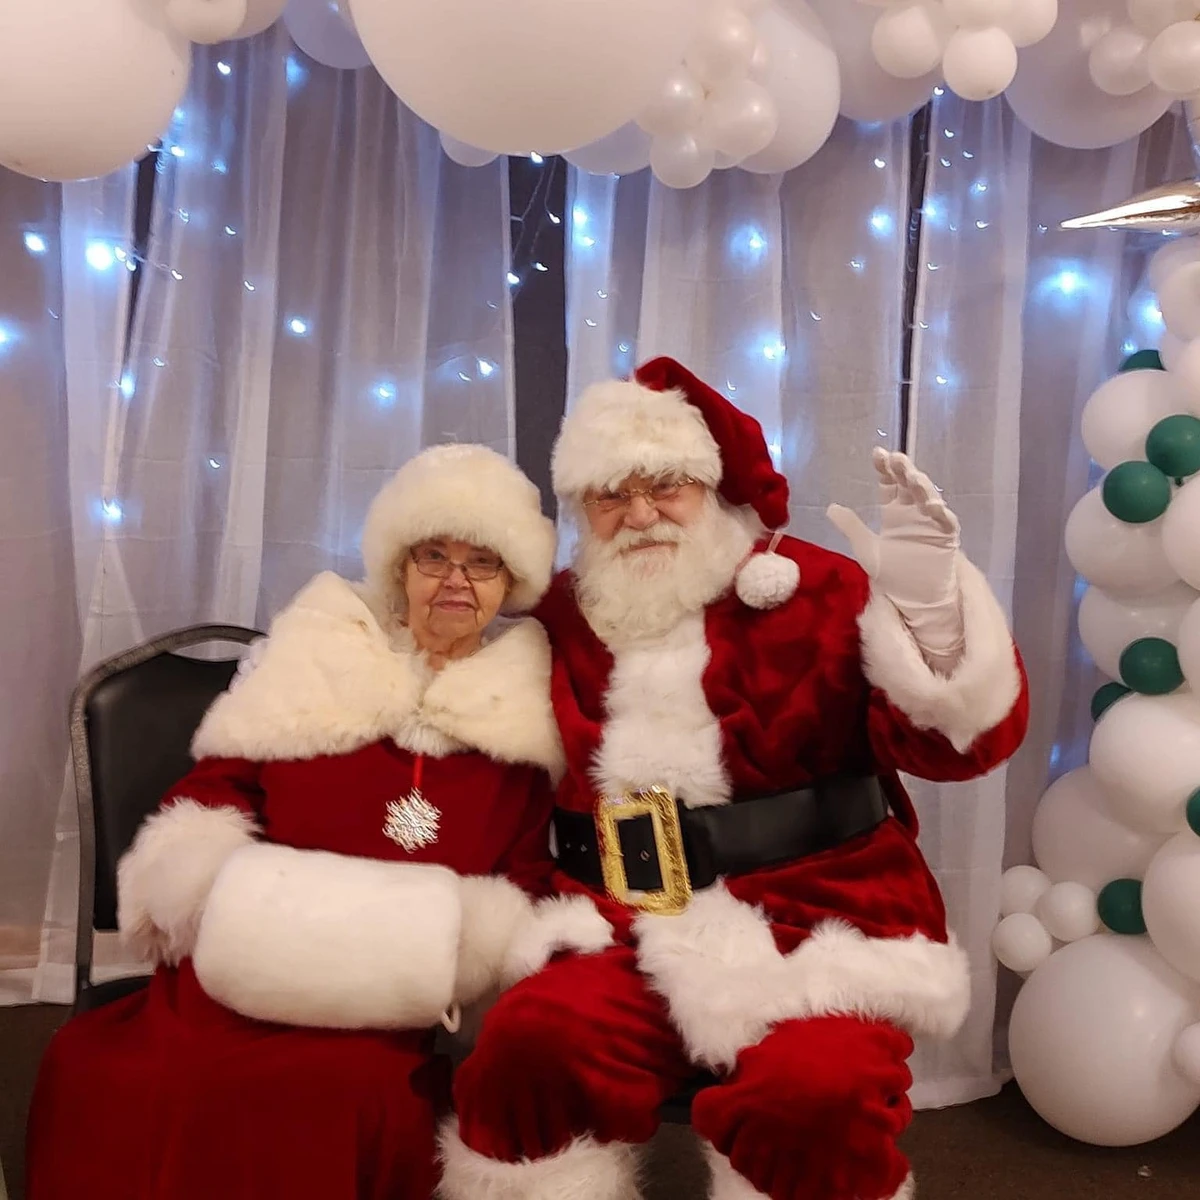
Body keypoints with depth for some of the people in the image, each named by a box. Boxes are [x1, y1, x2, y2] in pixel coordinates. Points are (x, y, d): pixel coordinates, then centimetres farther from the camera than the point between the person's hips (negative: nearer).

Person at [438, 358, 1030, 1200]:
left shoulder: (811, 592, -2)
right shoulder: (560, 623, 7)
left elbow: (955, 741, -12)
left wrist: (928, 610, -27)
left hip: (820, 934, -2)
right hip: (637, 942, 3)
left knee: (815, 1089, -28)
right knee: (528, 1039, -22)